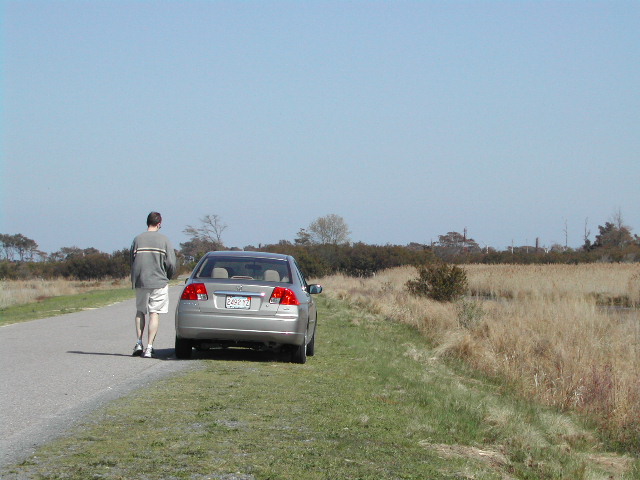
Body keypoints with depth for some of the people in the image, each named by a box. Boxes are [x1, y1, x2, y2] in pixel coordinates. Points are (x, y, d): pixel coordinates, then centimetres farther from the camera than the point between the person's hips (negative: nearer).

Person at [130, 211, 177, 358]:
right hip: (159, 282, -2)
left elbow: (132, 262, 4)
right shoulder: (164, 240, -5)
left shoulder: (137, 239, 1)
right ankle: (149, 347, -5)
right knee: (154, 313, 1)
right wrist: (167, 276, 14)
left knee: (140, 312, 16)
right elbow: (171, 263, -6)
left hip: (140, 282, 2)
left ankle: (139, 343, 5)